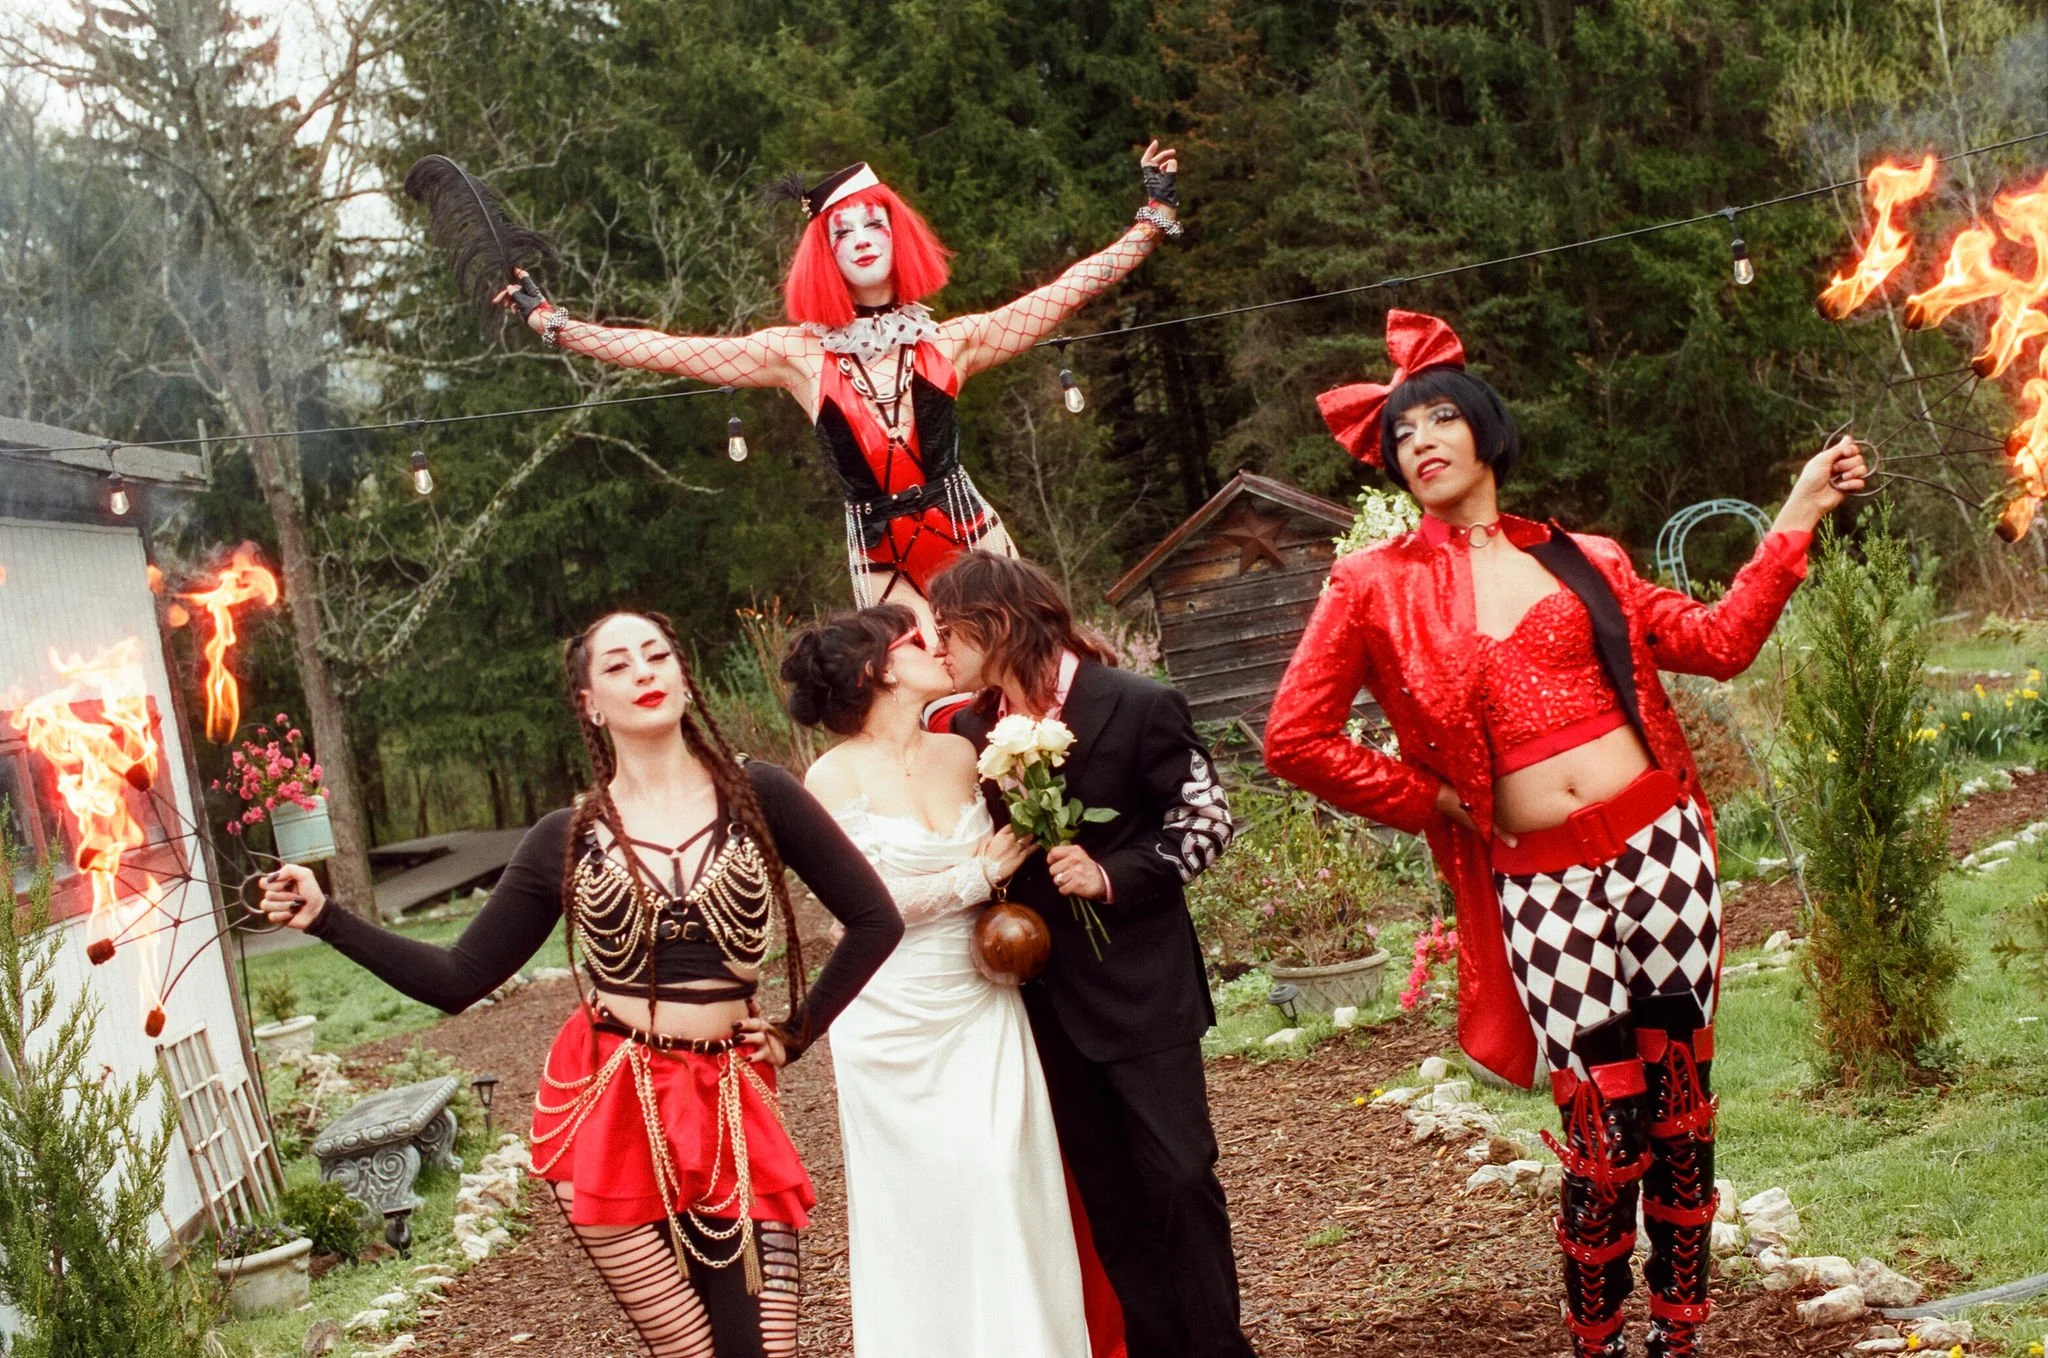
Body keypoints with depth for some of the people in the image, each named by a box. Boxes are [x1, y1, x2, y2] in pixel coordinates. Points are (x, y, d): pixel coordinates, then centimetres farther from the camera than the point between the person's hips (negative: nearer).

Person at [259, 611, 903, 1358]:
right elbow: (456, 980, 3)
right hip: (608, 1111, 0)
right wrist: (326, 918, -4)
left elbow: (875, 918, 2)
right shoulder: (564, 840, 1)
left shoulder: (755, 793, -2)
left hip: (727, 1106, 0)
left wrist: (796, 1033, 3)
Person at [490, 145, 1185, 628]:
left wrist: (1154, 214, 5)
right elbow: (663, 350, 2)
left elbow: (1070, 288, 5)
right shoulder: (799, 354, 2)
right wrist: (548, 321, 1)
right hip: (880, 558, 0)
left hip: (969, 536, 1)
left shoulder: (950, 339, 3)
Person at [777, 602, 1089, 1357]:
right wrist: (976, 877, -13)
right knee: (918, 1205, 3)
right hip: (893, 1023, -4)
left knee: (1005, 1185, 0)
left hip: (980, 1011, 4)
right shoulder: (835, 776, -8)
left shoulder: (961, 755, 5)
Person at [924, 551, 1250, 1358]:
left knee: (1177, 1172, -1)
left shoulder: (1136, 707, -12)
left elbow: (1206, 819, -7)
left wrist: (1113, 878, -17)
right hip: (1047, 998, 5)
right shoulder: (970, 731, 3)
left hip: (1140, 986, -5)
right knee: (1107, 1192, 11)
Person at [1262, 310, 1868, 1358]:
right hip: (1541, 886, -3)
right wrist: (1428, 802, 1)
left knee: (1681, 1107, 8)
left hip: (1661, 847, 3)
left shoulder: (1577, 559, 12)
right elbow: (1294, 737, 0)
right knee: (1607, 1133, -1)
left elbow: (1719, 641, 14)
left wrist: (1797, 514, 13)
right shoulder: (1376, 587, 2)